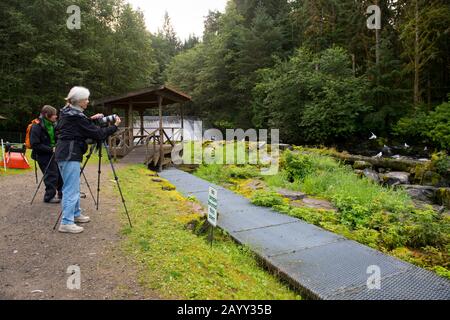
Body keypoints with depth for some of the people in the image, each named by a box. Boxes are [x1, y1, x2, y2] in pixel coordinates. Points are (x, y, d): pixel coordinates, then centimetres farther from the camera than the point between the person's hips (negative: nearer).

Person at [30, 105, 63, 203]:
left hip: (53, 153, 7)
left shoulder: (52, 124, 4)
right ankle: (49, 197, 9)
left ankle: (62, 194, 21)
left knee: (61, 173, 8)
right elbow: (35, 144, -20)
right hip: (43, 155, -7)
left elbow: (56, 139, 17)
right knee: (52, 175, -6)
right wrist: (50, 149, -22)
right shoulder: (37, 126, -17)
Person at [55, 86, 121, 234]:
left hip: (64, 154, 10)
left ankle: (76, 214, 30)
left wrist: (90, 119, 14)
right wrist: (114, 126, -5)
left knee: (74, 187, 18)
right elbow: (98, 134, -15)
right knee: (71, 189, -6)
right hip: (70, 155, -10)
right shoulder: (77, 116, -16)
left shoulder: (67, 113, 10)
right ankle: (66, 223, -1)